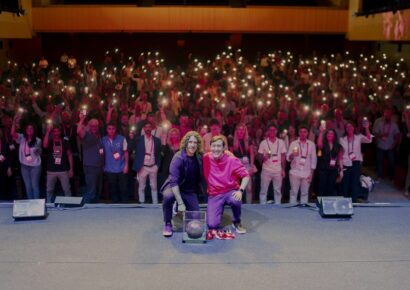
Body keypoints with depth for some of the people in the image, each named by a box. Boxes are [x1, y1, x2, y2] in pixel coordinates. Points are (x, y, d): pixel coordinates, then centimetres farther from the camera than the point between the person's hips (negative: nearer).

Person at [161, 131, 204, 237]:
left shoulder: (199, 157, -7)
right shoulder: (178, 158, -22)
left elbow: (201, 176, 4)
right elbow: (174, 182, -28)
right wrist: (180, 203, -34)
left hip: (190, 190, 4)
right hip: (174, 187, -4)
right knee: (168, 196, -38)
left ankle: (181, 210, 22)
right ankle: (168, 224, -15)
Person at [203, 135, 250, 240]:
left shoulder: (231, 160, -11)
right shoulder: (206, 158, -8)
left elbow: (246, 175, -9)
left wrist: (240, 190, -23)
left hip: (230, 191, 0)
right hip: (214, 194, 0)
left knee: (235, 200, -38)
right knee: (212, 225, -18)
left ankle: (236, 222, -5)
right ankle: (219, 210, 17)